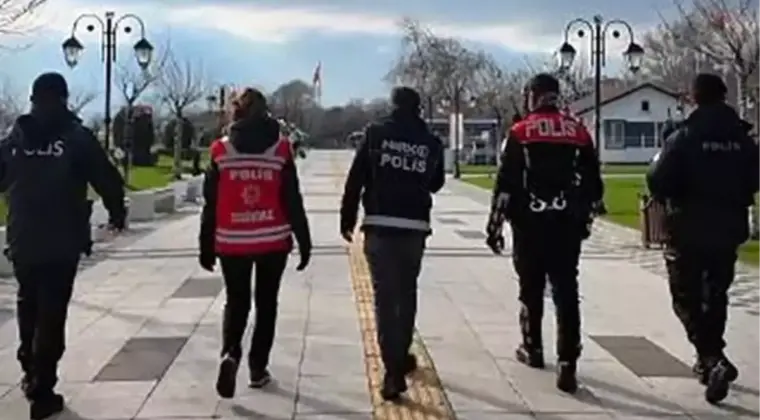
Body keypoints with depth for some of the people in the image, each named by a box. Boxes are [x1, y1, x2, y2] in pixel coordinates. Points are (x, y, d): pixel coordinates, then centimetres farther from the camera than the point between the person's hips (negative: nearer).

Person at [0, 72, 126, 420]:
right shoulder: (77, 137, -8)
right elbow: (108, 180, -9)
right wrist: (117, 212, 8)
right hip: (62, 243, -4)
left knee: (28, 307, 23)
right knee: (51, 314, 0)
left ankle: (31, 374, 35)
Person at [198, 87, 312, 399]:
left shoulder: (221, 150, -2)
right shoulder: (280, 149, -4)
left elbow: (210, 204, 0)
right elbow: (293, 201, -4)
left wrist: (207, 246, 7)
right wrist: (304, 242, 3)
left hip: (232, 242, 0)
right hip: (273, 241, 0)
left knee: (236, 302, 14)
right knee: (266, 303, 15)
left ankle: (230, 353, -11)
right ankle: (258, 369, 17)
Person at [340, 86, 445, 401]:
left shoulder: (376, 133, 1)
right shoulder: (431, 142, 5)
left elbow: (355, 179, -2)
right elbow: (436, 183, 17)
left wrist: (347, 218, 4)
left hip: (379, 225, -2)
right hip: (415, 227, 2)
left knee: (384, 296, -2)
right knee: (406, 292, 19)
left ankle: (393, 370, -9)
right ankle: (400, 357, 32)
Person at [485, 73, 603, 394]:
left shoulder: (520, 133, -2)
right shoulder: (579, 132, 6)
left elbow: (505, 184, -7)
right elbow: (593, 183, 10)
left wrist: (495, 224, -1)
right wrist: (584, 216, 23)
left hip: (530, 223, -2)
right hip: (567, 224, 2)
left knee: (531, 289, 15)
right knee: (567, 293, 0)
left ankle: (533, 349, 29)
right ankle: (567, 364, -7)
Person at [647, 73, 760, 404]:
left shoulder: (684, 137, -13)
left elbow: (658, 181, -19)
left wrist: (668, 199, 1)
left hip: (689, 230, -5)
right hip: (729, 229, 5)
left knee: (686, 298, 3)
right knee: (716, 296, 19)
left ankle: (714, 359, -14)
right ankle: (708, 359, 28)